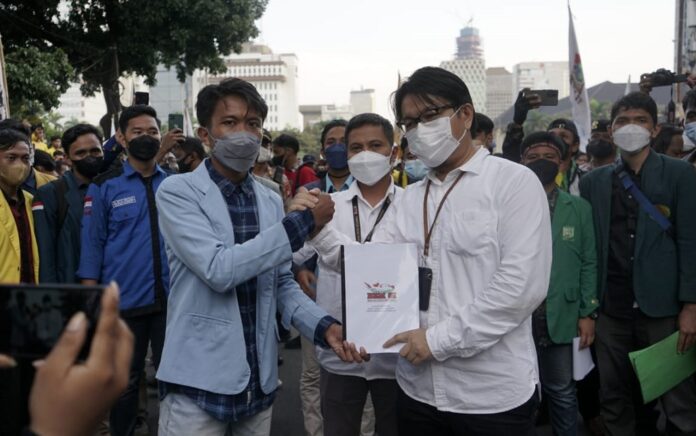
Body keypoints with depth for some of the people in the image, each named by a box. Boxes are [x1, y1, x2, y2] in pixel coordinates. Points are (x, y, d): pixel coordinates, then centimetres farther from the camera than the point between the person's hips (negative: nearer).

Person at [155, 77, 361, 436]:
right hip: (199, 382, -5)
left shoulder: (271, 202, 8)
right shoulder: (178, 192, -9)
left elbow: (281, 284, 10)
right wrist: (300, 223, -19)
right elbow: (218, 269, -22)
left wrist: (323, 326, -8)